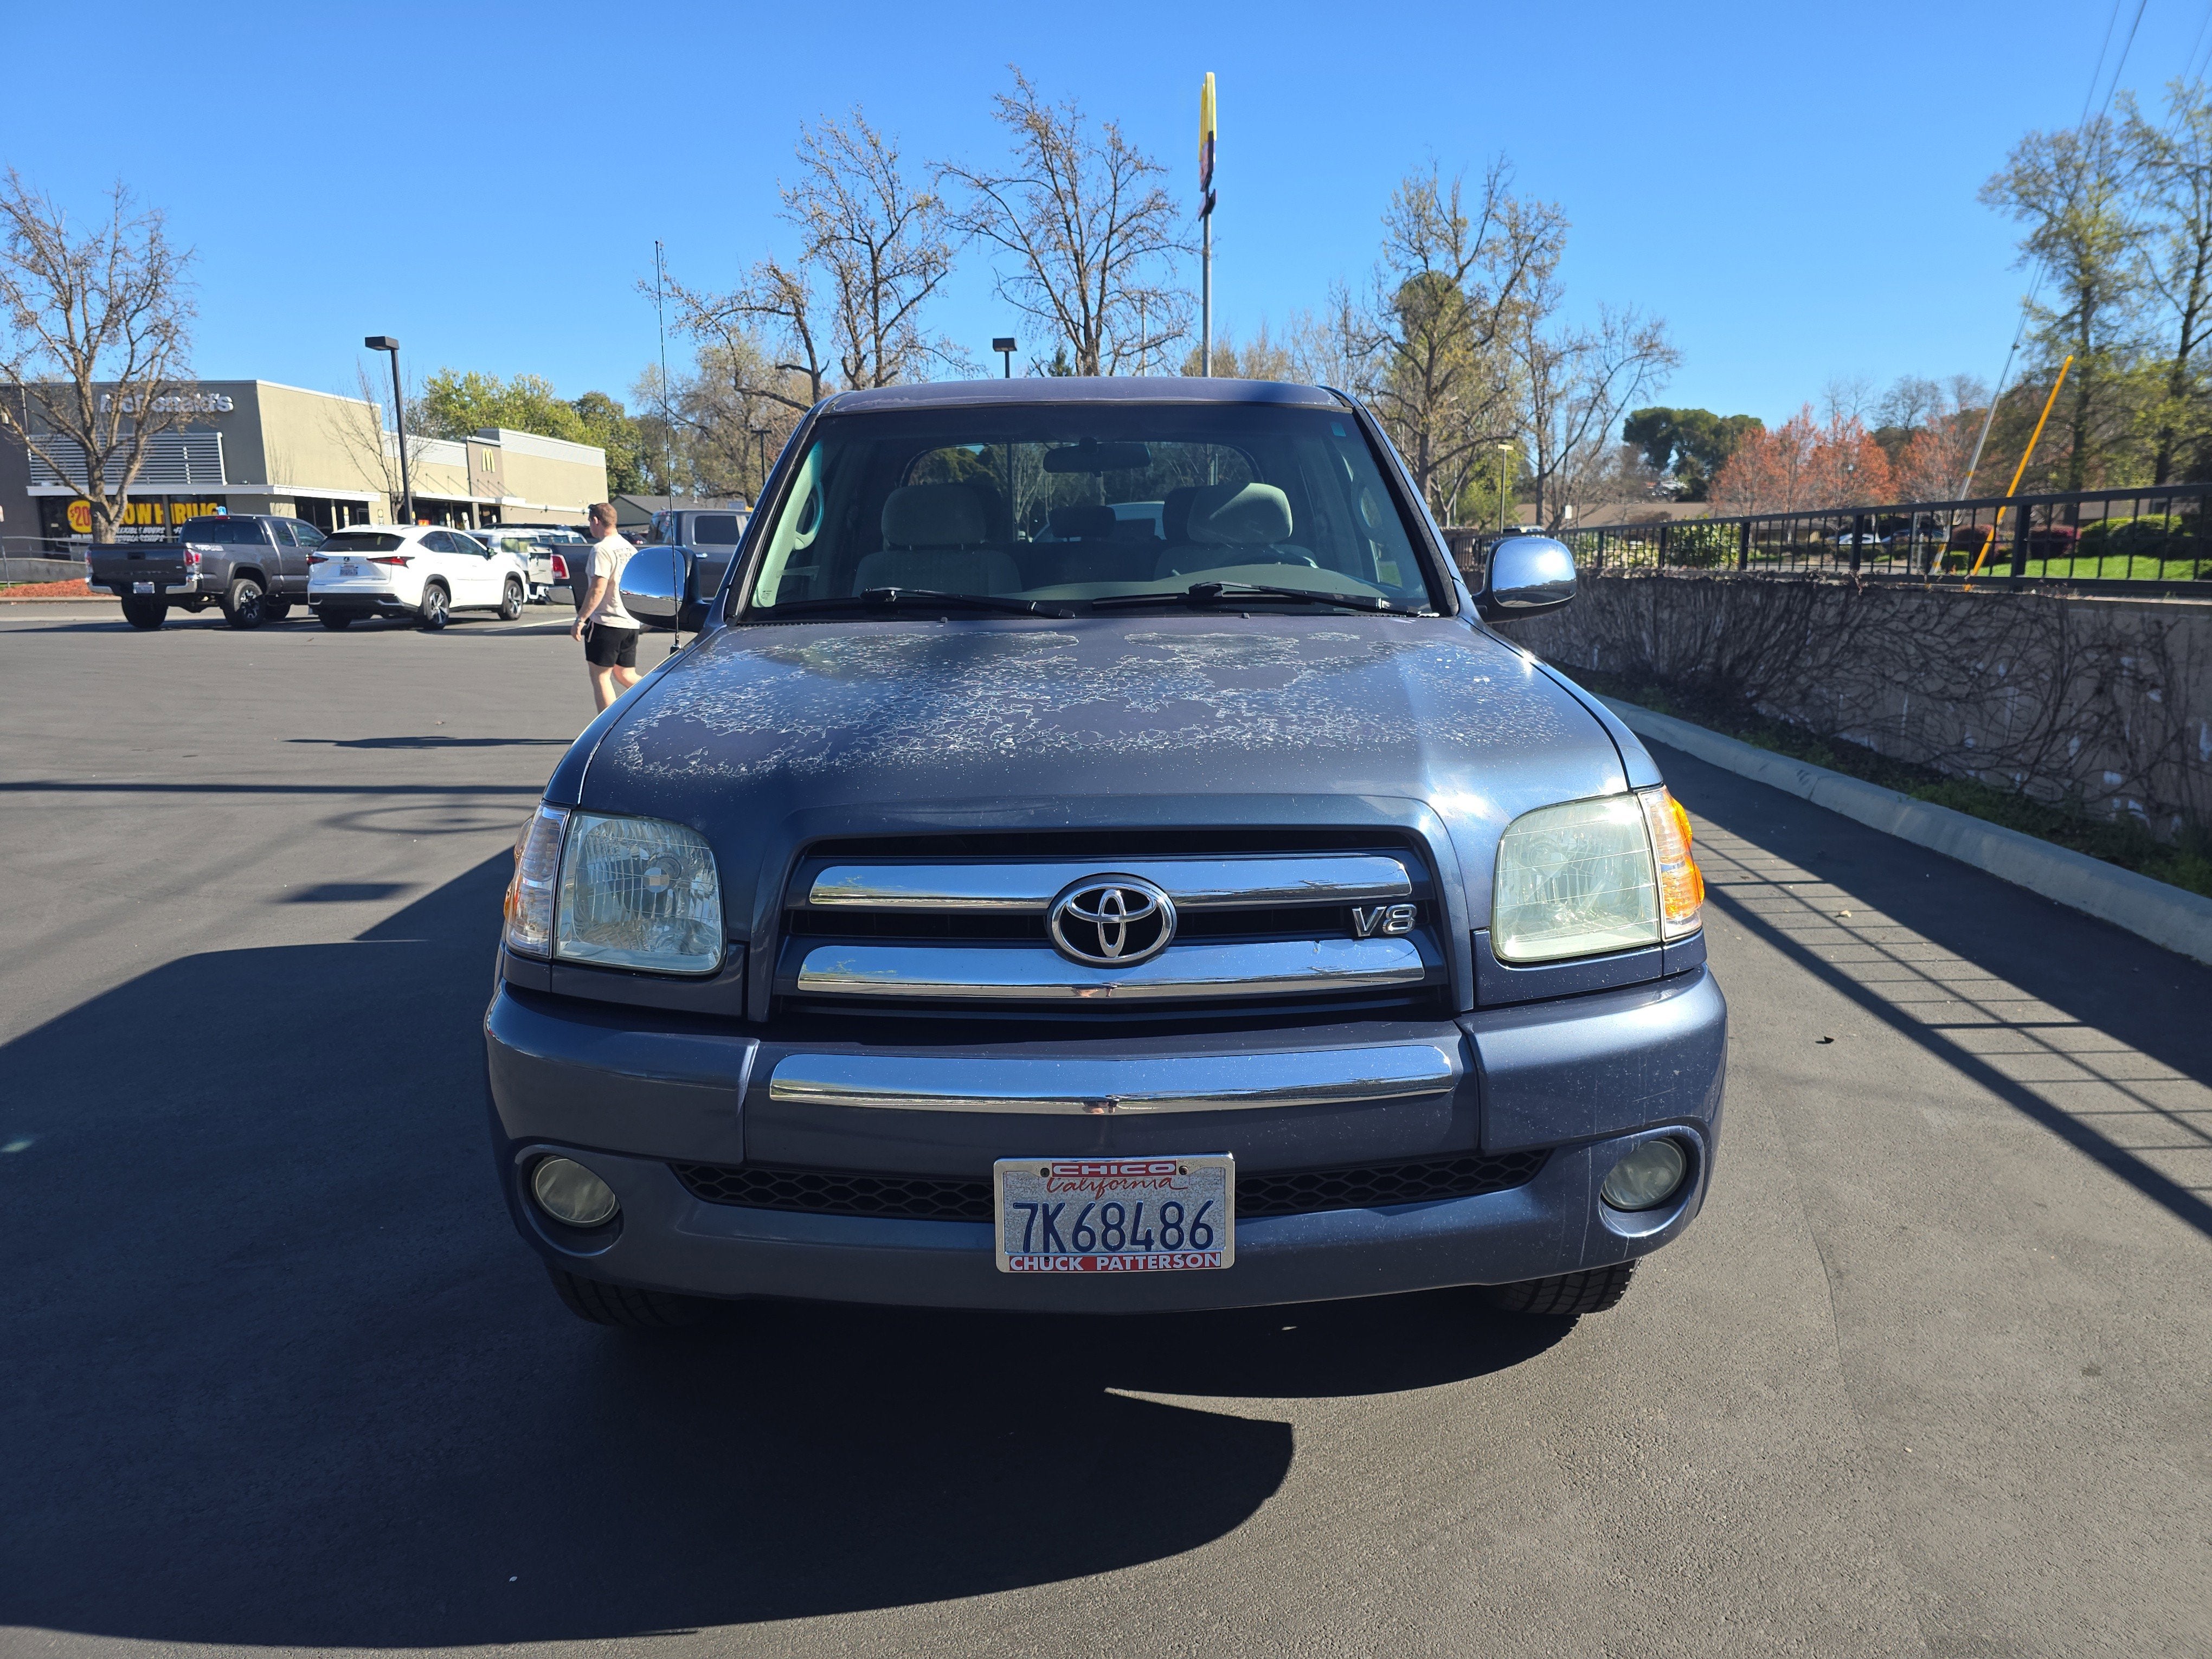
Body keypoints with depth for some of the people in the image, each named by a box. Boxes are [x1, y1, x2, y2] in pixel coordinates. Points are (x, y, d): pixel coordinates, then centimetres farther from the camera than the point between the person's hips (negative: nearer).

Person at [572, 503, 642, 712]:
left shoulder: (602, 550, -13)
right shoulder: (629, 548, 13)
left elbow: (598, 589, -20)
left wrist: (580, 620, -17)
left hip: (606, 622, -8)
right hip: (631, 622, 8)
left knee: (600, 675, 0)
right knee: (626, 676, 15)